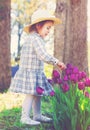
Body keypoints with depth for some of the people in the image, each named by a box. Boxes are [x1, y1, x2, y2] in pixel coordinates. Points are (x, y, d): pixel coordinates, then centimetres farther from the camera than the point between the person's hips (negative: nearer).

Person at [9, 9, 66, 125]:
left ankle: (37, 115, 24)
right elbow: (44, 56, -27)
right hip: (31, 72, -10)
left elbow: (23, 54, 21)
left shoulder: (30, 38, 15)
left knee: (37, 94, 15)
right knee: (31, 94, -6)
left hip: (35, 73, 10)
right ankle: (25, 117, -1)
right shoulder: (36, 39, -18)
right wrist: (57, 62, -20)